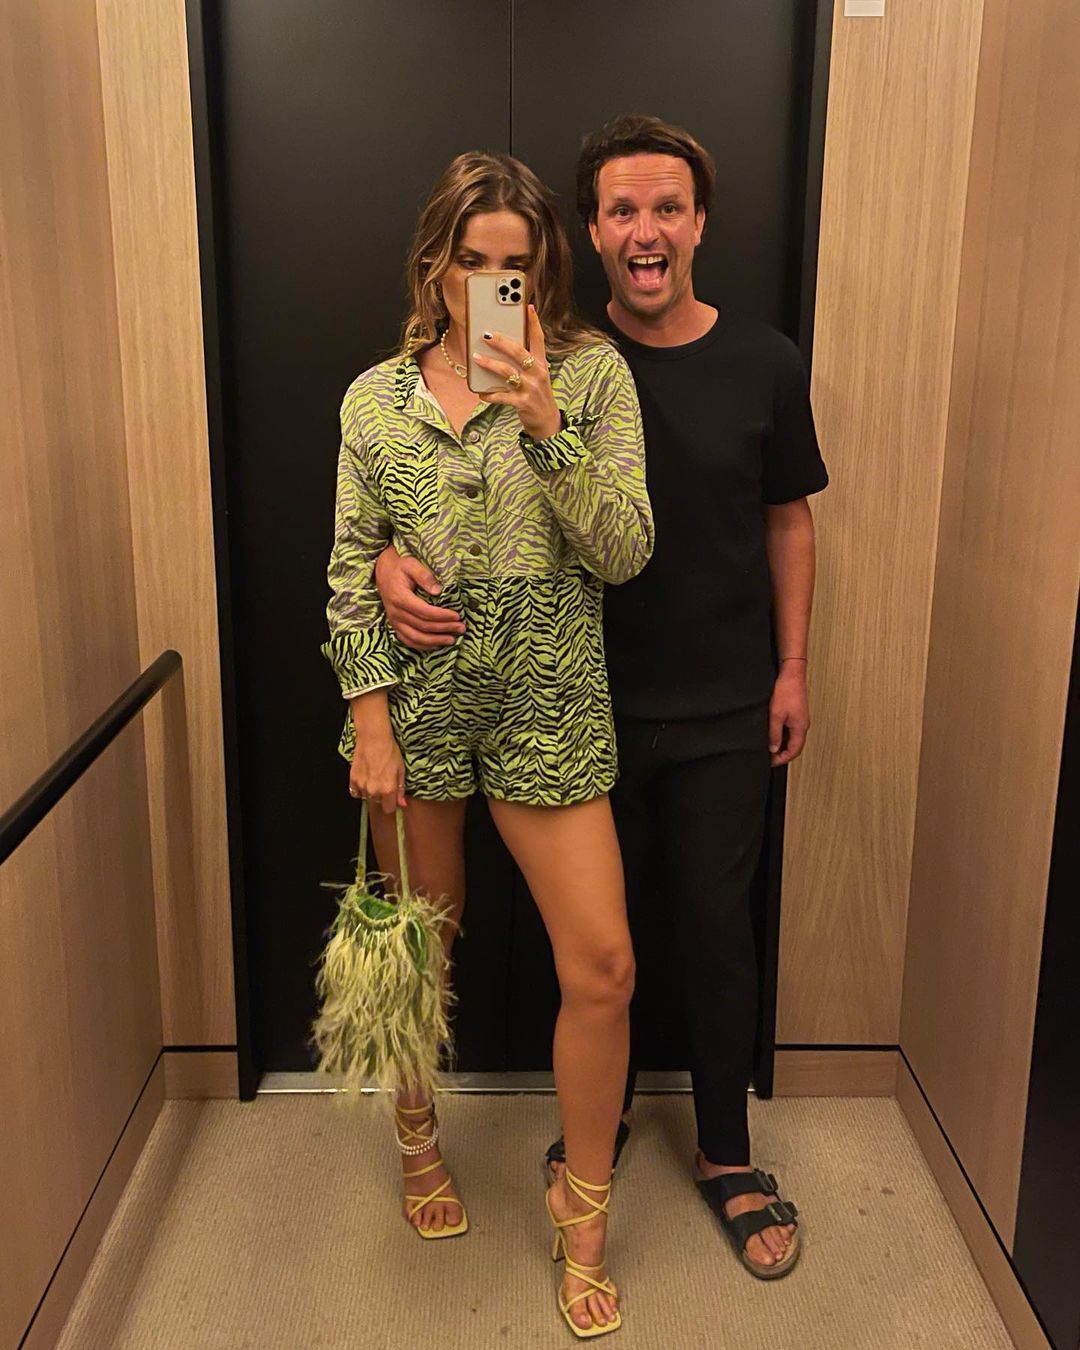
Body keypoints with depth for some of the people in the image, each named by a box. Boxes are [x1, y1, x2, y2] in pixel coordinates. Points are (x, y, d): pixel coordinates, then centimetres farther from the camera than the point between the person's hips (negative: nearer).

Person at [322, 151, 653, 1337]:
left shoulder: (592, 374, -2)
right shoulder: (374, 397, 4)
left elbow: (625, 552, -9)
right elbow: (351, 570, 3)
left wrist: (544, 424, -20)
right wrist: (371, 714, -5)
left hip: (548, 705, -1)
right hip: (414, 700, 2)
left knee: (601, 966, -2)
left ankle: (583, 1210, 21)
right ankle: (418, 1139, 42)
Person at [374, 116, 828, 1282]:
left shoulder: (764, 364, -4)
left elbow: (788, 520, 6)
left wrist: (791, 669, 5)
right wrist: (392, 561, -25)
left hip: (723, 712, 0)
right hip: (592, 705, 0)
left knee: (715, 926, 10)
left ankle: (727, 1156, 29)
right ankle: (602, 1110, 40)